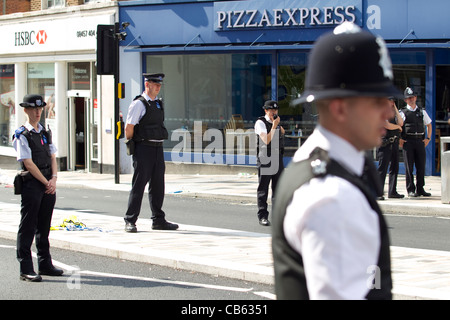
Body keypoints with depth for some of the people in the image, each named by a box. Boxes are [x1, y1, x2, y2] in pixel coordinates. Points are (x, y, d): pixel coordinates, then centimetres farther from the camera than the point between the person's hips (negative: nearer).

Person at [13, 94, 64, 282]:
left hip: (49, 185, 7)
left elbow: (53, 158, 12)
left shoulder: (45, 133, 15)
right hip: (31, 184, -7)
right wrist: (46, 182, -12)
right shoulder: (21, 135, -7)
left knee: (44, 226, 13)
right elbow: (28, 163, -12)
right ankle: (26, 269, -2)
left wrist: (53, 179, -4)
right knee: (28, 227, -4)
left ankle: (45, 264, 21)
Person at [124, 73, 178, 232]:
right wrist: (131, 145, 0)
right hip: (143, 148, -7)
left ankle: (158, 220, 17)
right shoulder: (139, 104, -9)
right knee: (139, 185, -6)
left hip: (158, 148, 7)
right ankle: (130, 221, -1)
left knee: (158, 185, 10)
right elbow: (129, 128, -10)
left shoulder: (158, 104, 15)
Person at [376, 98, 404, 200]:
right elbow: (388, 126, -16)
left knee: (394, 168, 10)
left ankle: (392, 192, 18)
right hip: (385, 144, -8)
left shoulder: (394, 114, 19)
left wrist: (395, 108, 4)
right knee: (382, 168, -10)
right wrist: (398, 127, 2)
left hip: (394, 143, 8)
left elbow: (400, 123, 2)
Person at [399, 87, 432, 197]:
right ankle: (411, 190, 2)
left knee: (421, 166, 4)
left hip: (420, 141, 4)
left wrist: (428, 138, 13)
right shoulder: (403, 112, 1)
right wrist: (400, 140, -8)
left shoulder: (422, 112, 13)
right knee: (409, 167, -3)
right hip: (408, 141, -3)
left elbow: (429, 125, 23)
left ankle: (420, 189, 13)